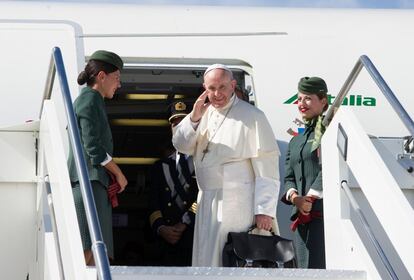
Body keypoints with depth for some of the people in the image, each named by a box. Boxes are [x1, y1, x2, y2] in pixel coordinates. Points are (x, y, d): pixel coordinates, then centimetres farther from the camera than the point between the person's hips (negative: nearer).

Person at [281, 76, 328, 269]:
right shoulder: (296, 141, 25)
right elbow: (289, 177, 17)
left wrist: (310, 198, -17)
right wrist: (294, 196, -5)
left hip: (324, 212, -8)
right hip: (302, 216, 8)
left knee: (314, 268, -15)